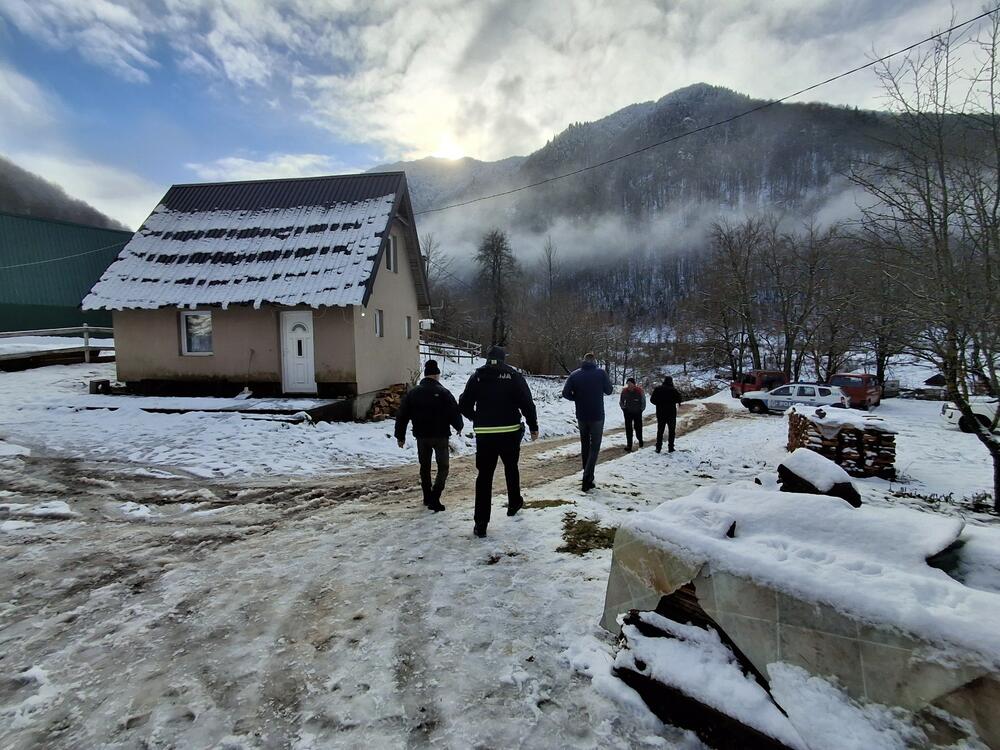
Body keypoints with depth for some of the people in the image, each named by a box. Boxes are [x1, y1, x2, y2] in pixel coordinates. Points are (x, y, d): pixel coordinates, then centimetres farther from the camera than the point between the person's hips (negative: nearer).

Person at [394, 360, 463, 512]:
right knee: (443, 467, 5)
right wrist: (459, 427, 11)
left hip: (421, 436, 4)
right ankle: (434, 498, -10)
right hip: (440, 436, -3)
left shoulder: (413, 393, 2)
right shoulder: (443, 392, -9)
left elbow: (402, 416, 3)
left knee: (424, 467, 19)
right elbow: (455, 412, -9)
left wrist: (400, 436, 11)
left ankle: (427, 498, 25)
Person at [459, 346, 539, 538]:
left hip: (484, 434, 0)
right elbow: (527, 403, -7)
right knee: (511, 468, 23)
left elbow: (464, 405, 5)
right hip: (510, 432, 0)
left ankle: (481, 523, 0)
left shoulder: (477, 377, 3)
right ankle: (514, 503, 42)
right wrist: (533, 426, 3)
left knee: (484, 476, 3)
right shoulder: (514, 376, -1)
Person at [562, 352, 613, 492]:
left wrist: (578, 398, 8)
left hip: (581, 416, 3)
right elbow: (609, 391, 2)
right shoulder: (601, 373, -8)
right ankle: (587, 479, -11)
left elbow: (565, 393, -7)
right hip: (597, 415, -3)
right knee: (594, 447, 2)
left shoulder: (575, 374, -3)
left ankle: (588, 476, 24)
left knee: (585, 446, 18)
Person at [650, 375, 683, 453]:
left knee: (660, 431, 11)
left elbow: (652, 400, -2)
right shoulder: (673, 390, -13)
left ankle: (658, 448, 9)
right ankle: (670, 448, 8)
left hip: (660, 413, 3)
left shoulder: (657, 389, -3)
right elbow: (679, 399, -10)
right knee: (671, 431, 10)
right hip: (671, 413, -3)